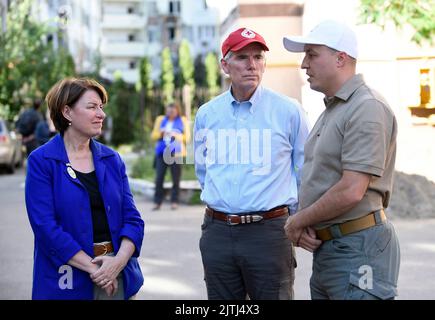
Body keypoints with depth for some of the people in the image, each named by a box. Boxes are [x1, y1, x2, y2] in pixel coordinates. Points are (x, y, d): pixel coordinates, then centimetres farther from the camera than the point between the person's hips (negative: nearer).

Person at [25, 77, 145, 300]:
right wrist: (92, 268, -17)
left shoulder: (112, 159, 7)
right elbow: (46, 226, -13)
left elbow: (132, 218, 3)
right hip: (68, 281, -4)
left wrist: (119, 260, -15)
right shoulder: (42, 161, -6)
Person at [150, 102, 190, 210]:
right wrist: (161, 134, -7)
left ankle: (174, 201, 7)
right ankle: (157, 202, -1)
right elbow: (153, 135, 13)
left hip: (176, 153, -1)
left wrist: (176, 136, -12)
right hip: (162, 152, 1)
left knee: (176, 179, -1)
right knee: (159, 178, -6)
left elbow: (187, 137, 4)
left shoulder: (182, 121, 9)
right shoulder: (160, 120, 14)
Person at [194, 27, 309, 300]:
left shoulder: (288, 110, -3)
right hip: (217, 233, 3)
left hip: (268, 232, -3)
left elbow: (306, 171, 6)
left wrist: (293, 216, 9)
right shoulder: (207, 114, 7)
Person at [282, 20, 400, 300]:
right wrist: (304, 225, 1)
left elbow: (351, 191, -23)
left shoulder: (367, 108, -16)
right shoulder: (331, 110, 16)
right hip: (325, 246, 10)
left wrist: (298, 221, -10)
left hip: (358, 248, -9)